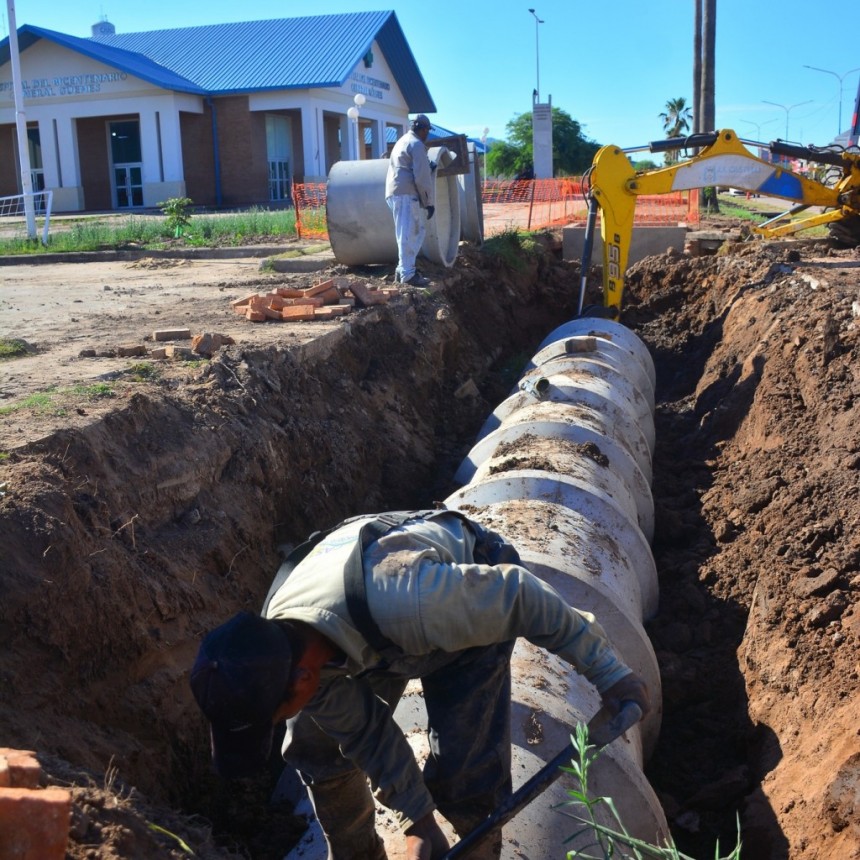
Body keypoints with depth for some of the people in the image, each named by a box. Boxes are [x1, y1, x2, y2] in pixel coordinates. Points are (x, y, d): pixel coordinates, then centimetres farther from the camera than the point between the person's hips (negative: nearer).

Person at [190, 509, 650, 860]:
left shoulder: (402, 601, -48)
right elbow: (364, 729, -11)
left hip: (475, 596, -5)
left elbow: (520, 594, -33)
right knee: (314, 747, 5)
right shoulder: (279, 652, -25)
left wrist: (608, 673, -22)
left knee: (461, 770, -16)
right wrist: (418, 819, -5)